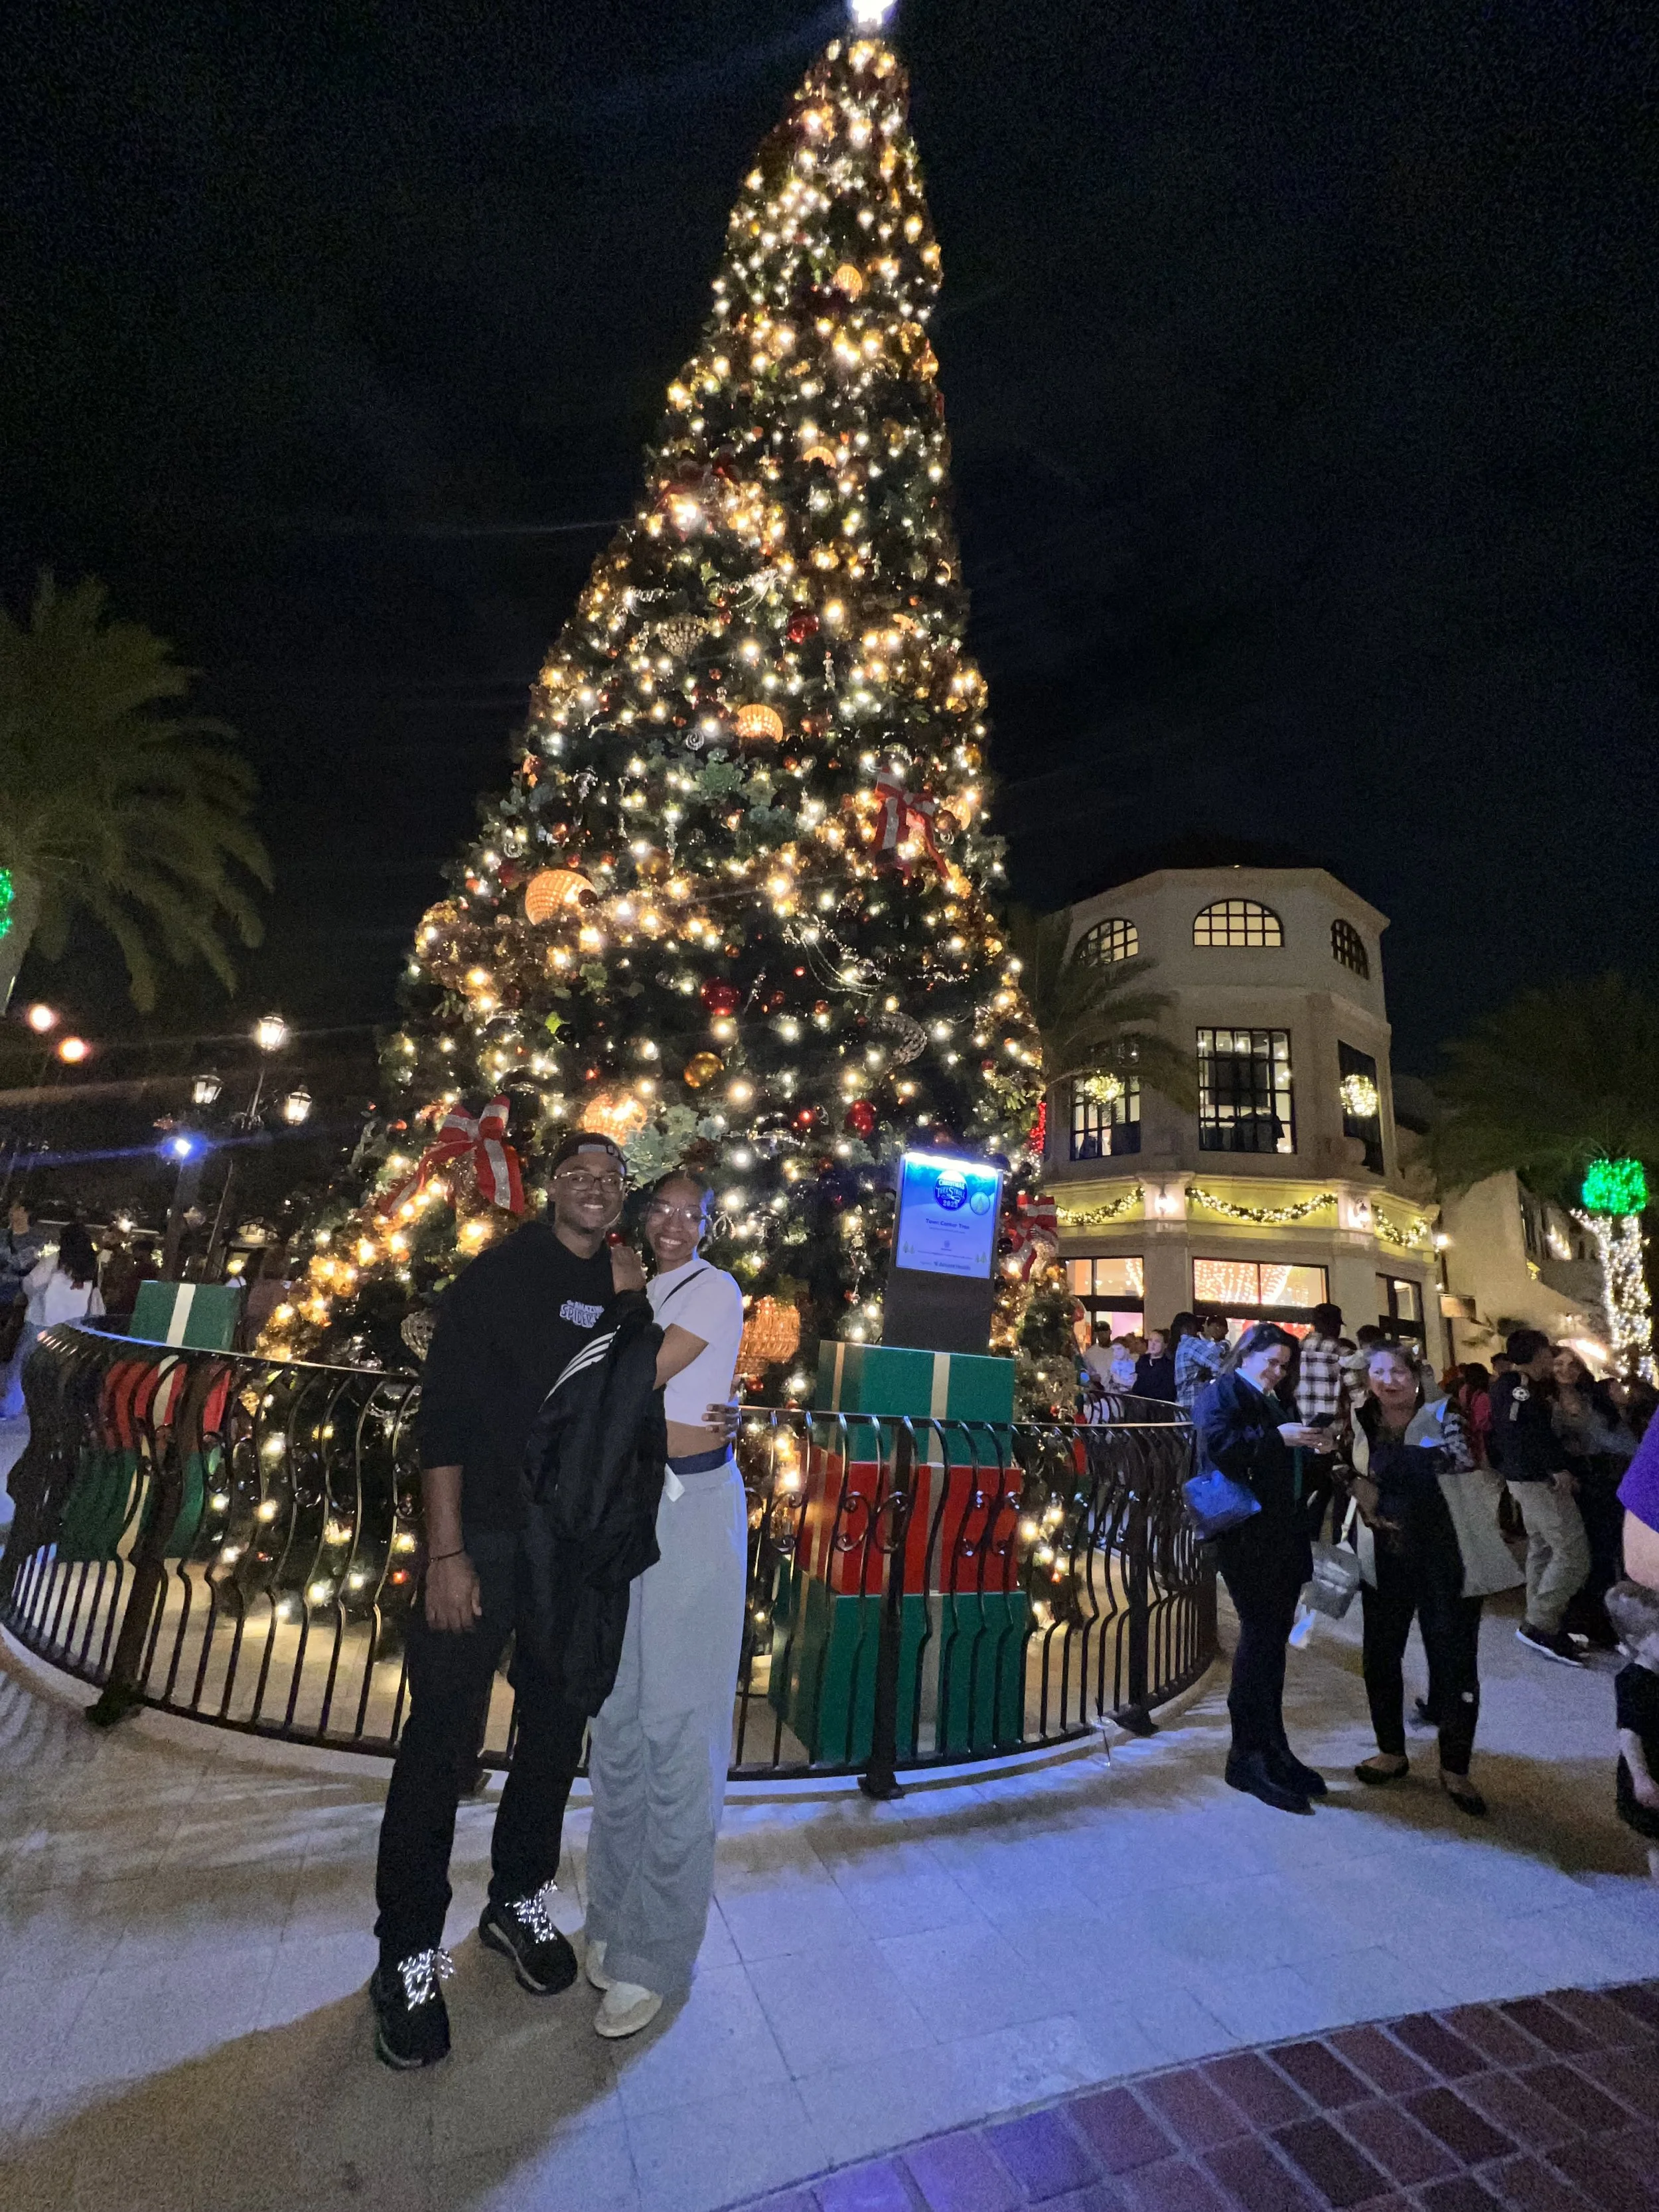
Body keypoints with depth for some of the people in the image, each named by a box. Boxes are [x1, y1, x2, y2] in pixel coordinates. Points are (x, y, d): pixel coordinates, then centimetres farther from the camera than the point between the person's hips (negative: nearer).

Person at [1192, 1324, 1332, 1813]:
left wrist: (1308, 1446, 9)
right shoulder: (1219, 1393, -5)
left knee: (1272, 1639, 12)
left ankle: (1271, 1749, 22)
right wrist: (1278, 1437, -22)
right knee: (1260, 1637, -7)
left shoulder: (1268, 1403, 21)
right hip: (1244, 1538, -8)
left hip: (1280, 1538, 8)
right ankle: (1249, 1756, 3)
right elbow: (1218, 1443, -23)